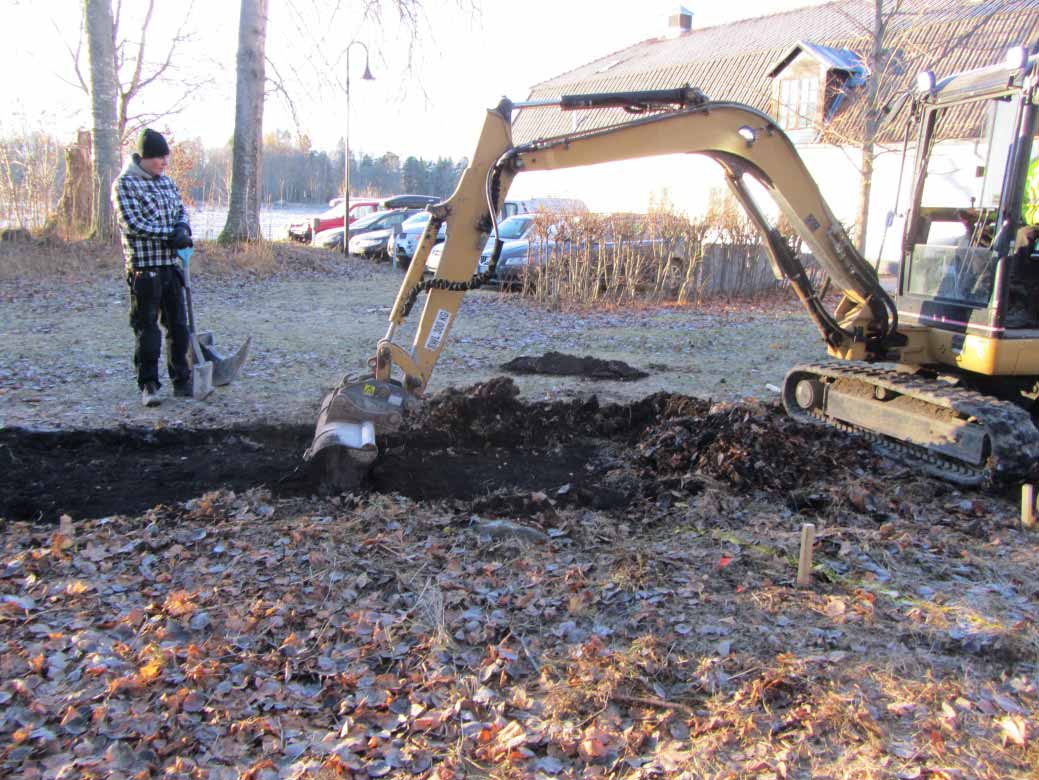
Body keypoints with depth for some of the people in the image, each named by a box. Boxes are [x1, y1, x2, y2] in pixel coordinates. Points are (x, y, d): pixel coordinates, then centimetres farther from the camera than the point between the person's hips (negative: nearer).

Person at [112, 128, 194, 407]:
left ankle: (181, 381, 19)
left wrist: (182, 230, -7)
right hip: (144, 266, -6)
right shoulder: (124, 184, -6)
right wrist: (170, 234, -15)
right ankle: (148, 384, 4)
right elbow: (132, 223, -15)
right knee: (146, 327, -3)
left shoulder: (167, 182, 15)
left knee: (178, 324, 9)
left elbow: (181, 211, 16)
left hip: (171, 264, 7)